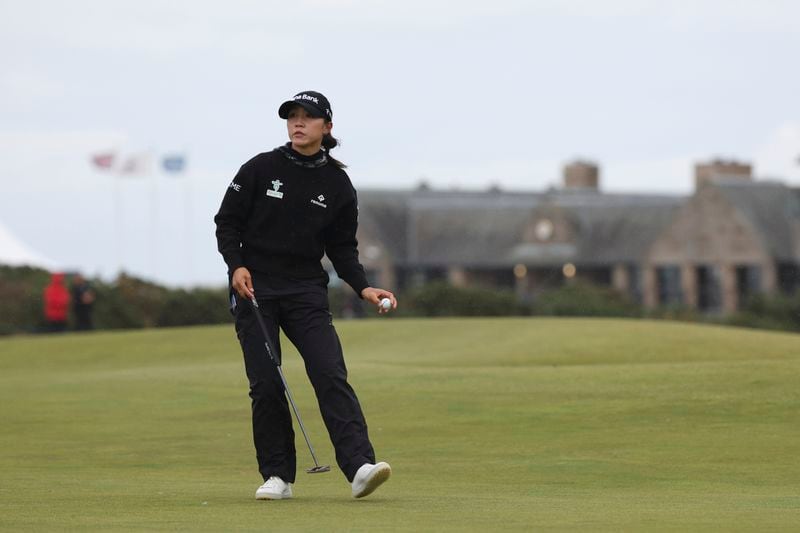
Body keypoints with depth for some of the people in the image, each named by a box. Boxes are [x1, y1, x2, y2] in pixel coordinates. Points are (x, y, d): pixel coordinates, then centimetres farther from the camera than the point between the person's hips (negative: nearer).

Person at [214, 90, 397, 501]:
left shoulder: (338, 184, 4)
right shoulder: (260, 169, -1)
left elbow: (342, 248, 8)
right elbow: (227, 222, 3)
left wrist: (364, 288, -7)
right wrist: (236, 265, -13)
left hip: (307, 293, 1)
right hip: (254, 287, -1)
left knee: (331, 375, -14)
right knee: (265, 384, -3)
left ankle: (360, 467, -24)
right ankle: (277, 476, 6)